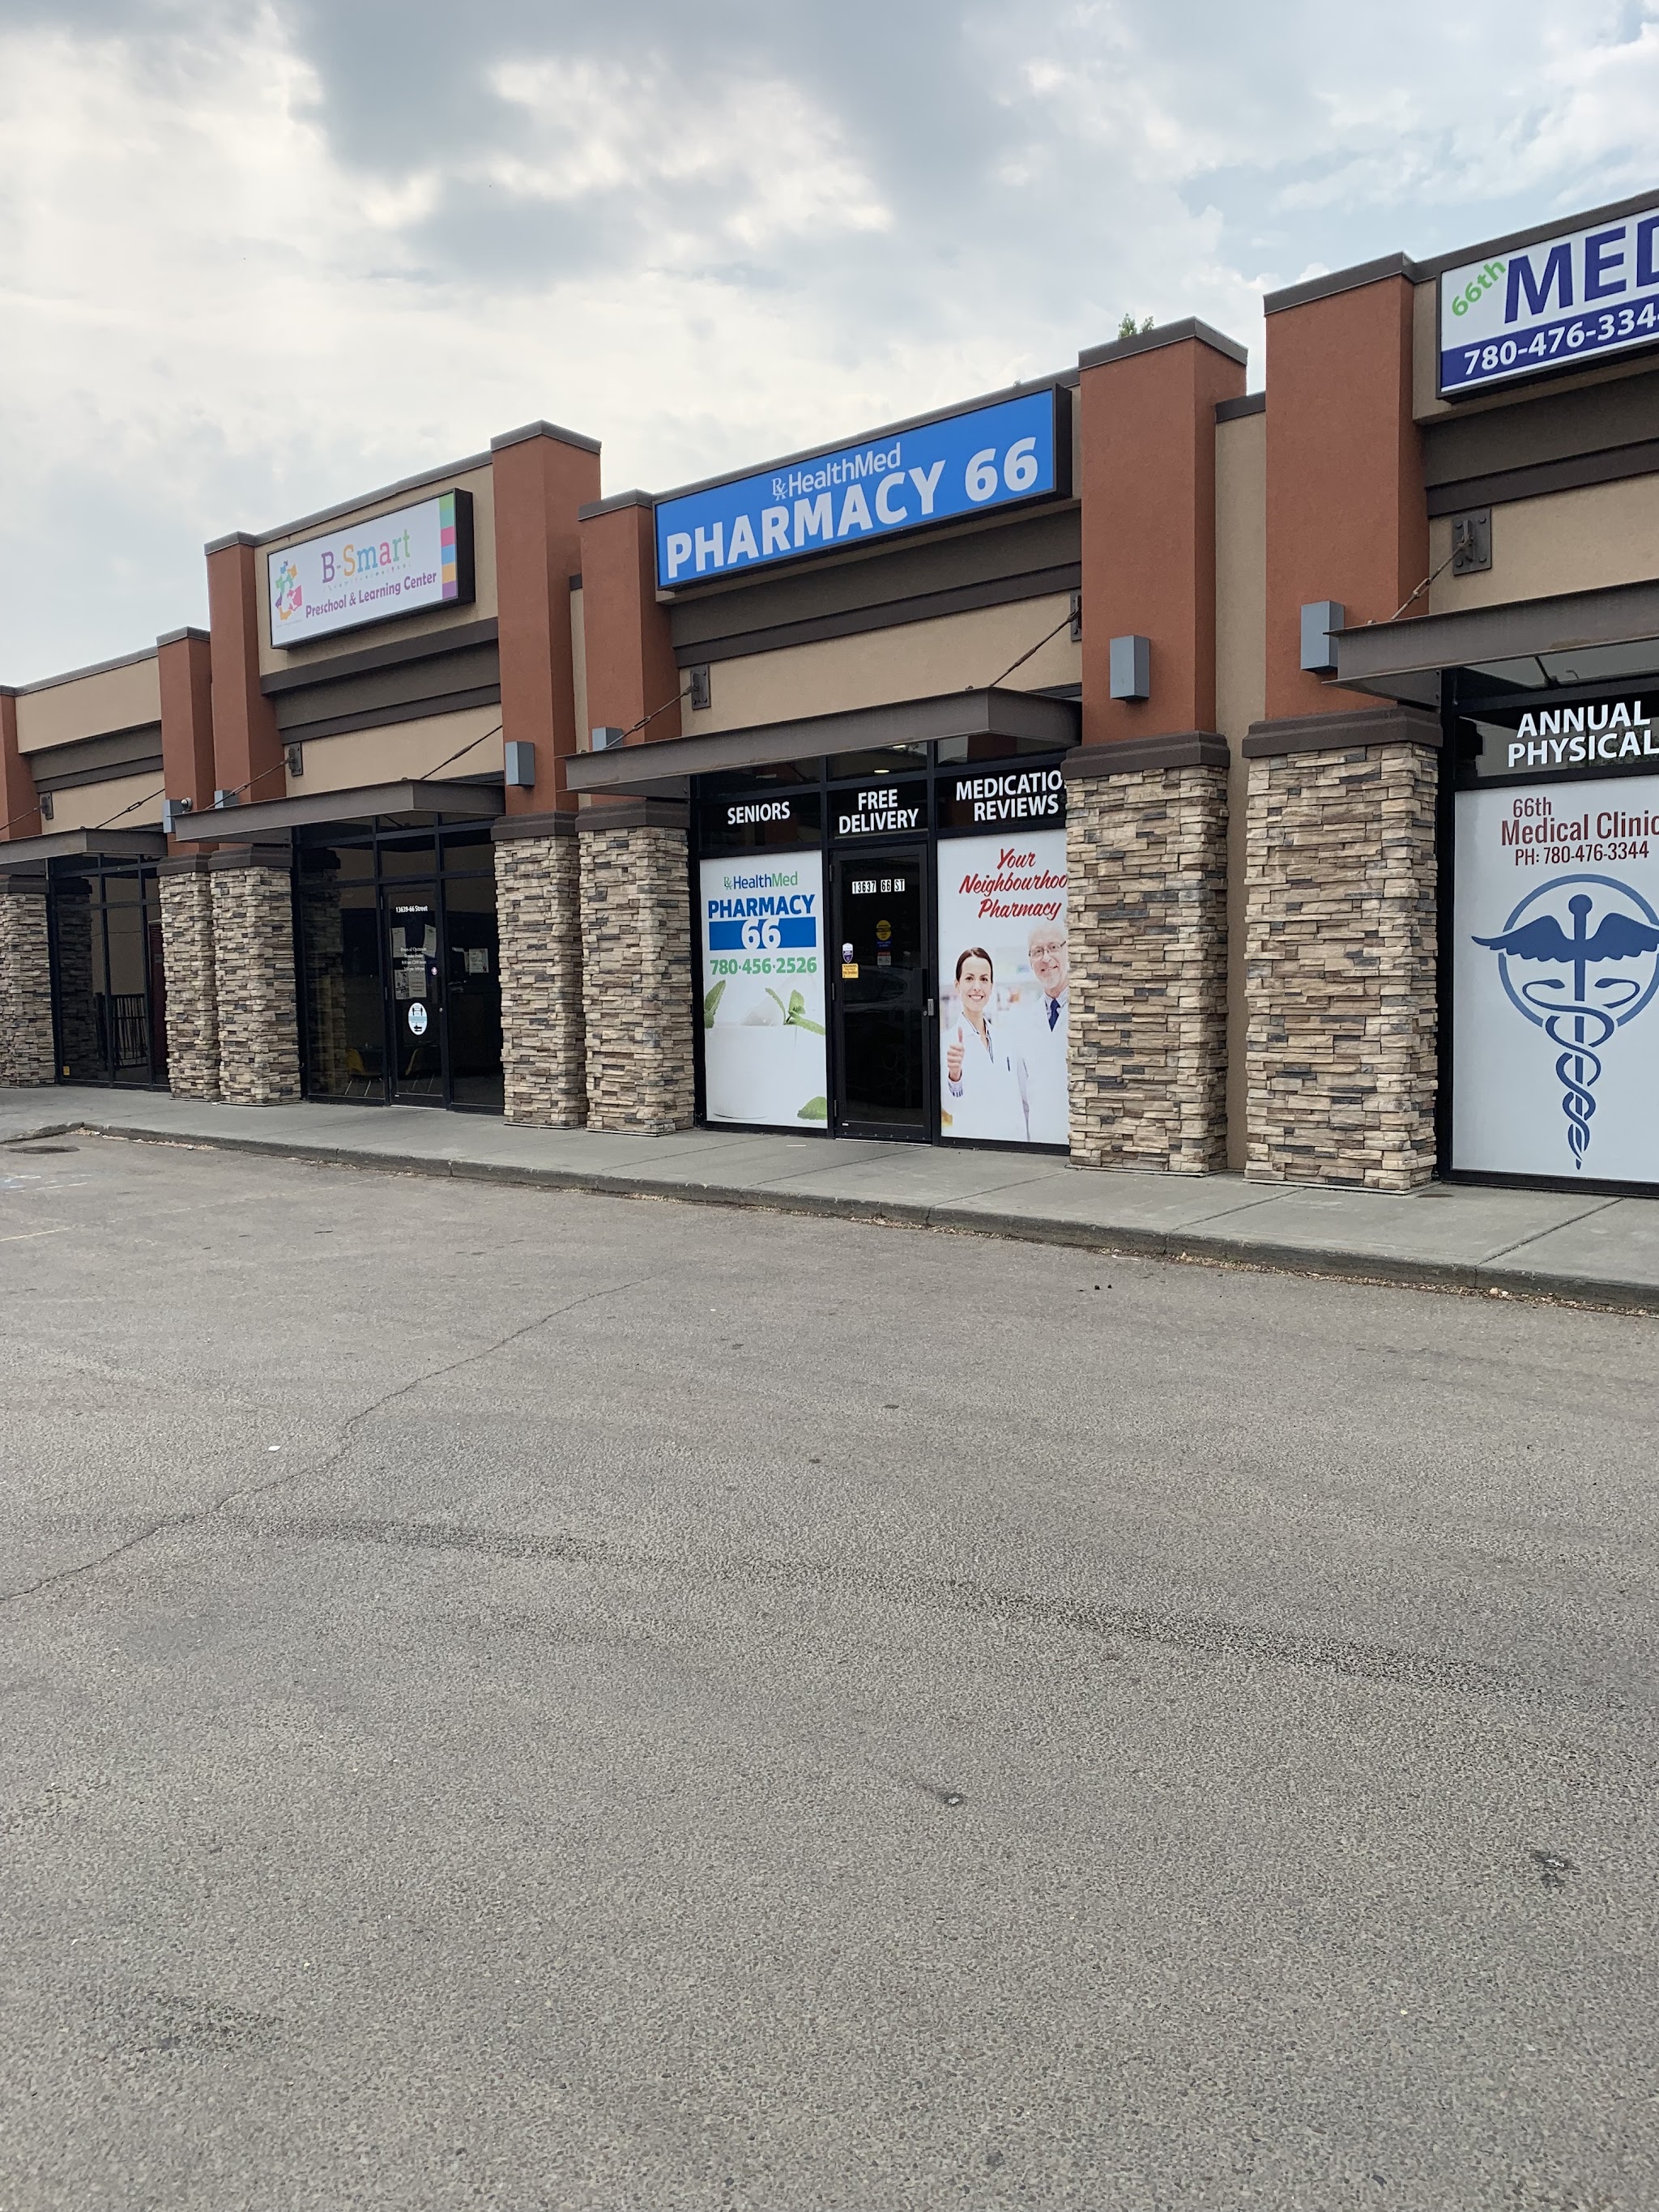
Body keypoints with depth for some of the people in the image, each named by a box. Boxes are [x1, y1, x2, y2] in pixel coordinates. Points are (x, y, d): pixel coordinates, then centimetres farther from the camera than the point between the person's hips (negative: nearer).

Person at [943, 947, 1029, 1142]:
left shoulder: (1005, 1037, 7)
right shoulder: (948, 1041, -8)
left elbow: (1024, 1099, 14)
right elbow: (952, 1106, -23)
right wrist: (954, 1074, -41)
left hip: (1014, 1143, 4)